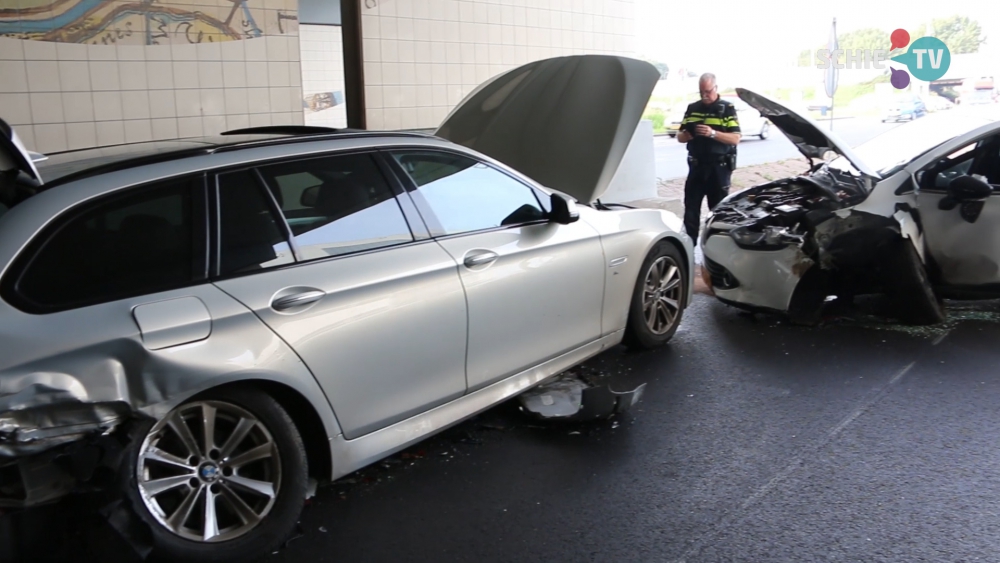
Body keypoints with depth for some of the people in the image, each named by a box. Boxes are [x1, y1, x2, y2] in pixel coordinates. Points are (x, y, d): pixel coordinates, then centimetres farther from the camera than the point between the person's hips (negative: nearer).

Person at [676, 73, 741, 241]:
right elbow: (680, 136, 12)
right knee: (691, 209, 1)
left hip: (719, 167, -3)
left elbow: (735, 138, -10)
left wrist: (713, 133, -25)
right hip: (696, 165, 3)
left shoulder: (727, 109, -2)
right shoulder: (692, 108, 10)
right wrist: (686, 135, -13)